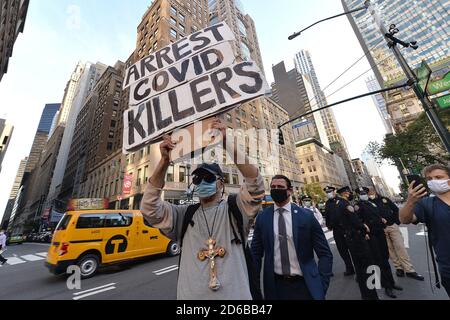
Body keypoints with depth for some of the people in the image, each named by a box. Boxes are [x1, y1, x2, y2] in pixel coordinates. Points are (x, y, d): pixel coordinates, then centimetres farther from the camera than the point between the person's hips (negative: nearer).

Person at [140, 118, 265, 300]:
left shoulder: (235, 209, -6)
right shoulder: (184, 215, 0)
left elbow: (255, 185, -22)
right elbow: (149, 207, -10)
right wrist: (164, 161, -22)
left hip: (234, 294, -1)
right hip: (191, 294, 2)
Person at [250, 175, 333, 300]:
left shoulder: (306, 216, -10)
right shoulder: (262, 218, -7)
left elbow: (325, 254, -3)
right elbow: (256, 253, 1)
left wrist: (321, 286, -8)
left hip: (304, 284, -1)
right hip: (275, 285, 1)